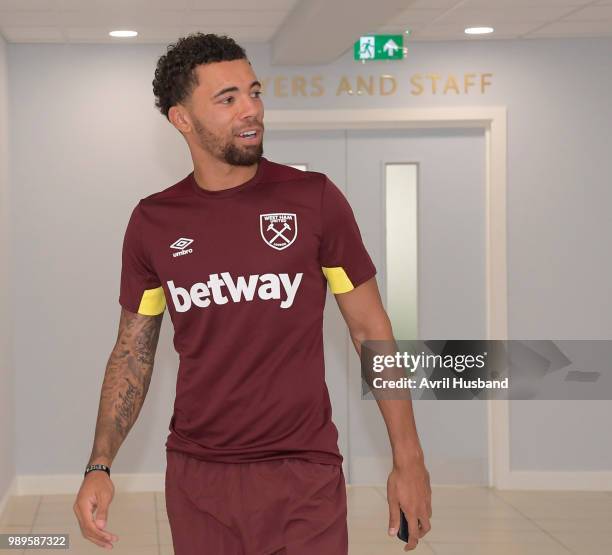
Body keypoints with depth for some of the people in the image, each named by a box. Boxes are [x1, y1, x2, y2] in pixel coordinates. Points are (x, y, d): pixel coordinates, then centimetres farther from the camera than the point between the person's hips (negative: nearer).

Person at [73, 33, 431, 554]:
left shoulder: (313, 199, -5)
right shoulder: (153, 222, 2)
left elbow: (370, 330, 0)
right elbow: (133, 353, 9)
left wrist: (408, 459, -2)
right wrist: (99, 467, -2)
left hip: (303, 474, -2)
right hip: (196, 478, 3)